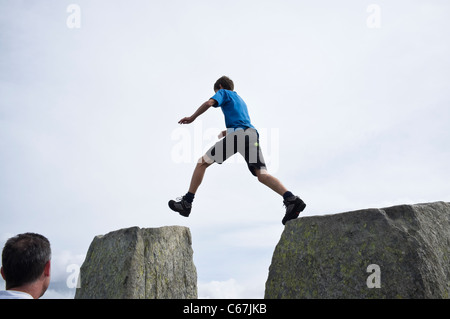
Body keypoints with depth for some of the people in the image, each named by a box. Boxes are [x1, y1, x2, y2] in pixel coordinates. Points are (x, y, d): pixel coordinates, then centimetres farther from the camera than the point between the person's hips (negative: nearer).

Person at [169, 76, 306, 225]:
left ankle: (186, 203, 0)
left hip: (238, 133, -7)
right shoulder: (240, 99, 39)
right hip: (253, 134, 7)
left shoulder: (223, 92, 18)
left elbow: (209, 103, -2)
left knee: (202, 162, 3)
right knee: (262, 175, -6)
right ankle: (291, 199, -27)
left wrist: (192, 118, 8)